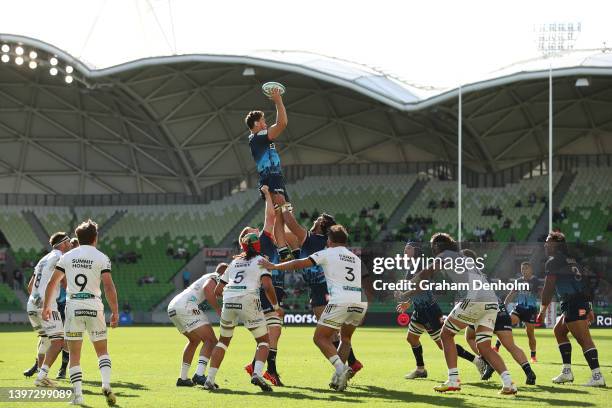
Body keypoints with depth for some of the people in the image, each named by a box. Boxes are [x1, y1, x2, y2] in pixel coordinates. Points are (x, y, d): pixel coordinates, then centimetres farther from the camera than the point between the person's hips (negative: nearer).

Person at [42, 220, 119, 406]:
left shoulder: (67, 256, 7)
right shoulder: (101, 258, -1)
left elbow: (52, 283, 8)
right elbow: (109, 287, -9)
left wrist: (46, 306, 19)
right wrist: (115, 312, -5)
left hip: (73, 306, 1)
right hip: (94, 306, -1)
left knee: (74, 354, 8)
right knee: (102, 351, 12)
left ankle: (78, 394, 0)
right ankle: (106, 384, -11)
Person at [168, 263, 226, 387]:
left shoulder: (208, 277, 32)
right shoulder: (217, 278, 5)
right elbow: (207, 288, -15)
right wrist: (218, 309, -13)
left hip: (172, 308, 10)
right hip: (186, 307, -9)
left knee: (195, 340, 28)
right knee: (210, 340, -12)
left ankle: (183, 378, 28)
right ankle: (199, 375, -29)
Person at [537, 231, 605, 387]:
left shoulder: (553, 262, -2)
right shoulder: (571, 260, 23)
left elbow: (548, 288, -9)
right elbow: (585, 282, 23)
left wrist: (543, 310, -3)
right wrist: (589, 309, 24)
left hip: (573, 302, -9)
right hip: (583, 302, 9)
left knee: (584, 339, -14)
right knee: (559, 331, 22)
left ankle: (597, 376, -22)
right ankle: (567, 372, 18)